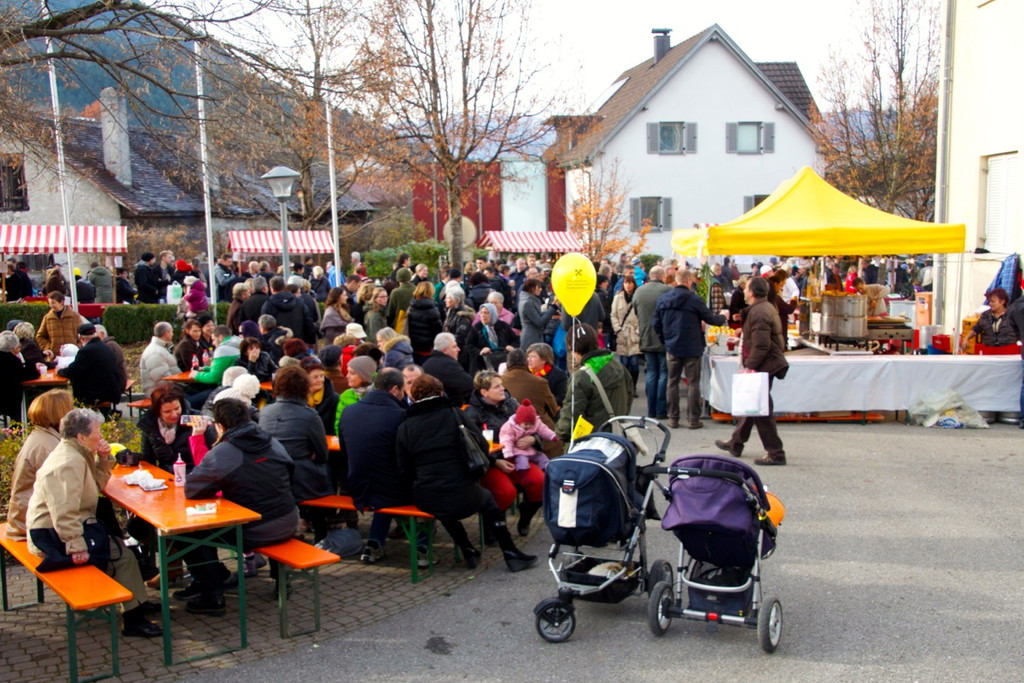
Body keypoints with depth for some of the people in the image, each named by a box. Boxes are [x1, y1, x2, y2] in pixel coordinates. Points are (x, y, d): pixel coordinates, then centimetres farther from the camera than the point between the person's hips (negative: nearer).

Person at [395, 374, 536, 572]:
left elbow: (404, 471, 2)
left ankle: (468, 551, 33)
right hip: (462, 498, -2)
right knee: (487, 498, 29)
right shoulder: (454, 414, -1)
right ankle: (510, 553, 29)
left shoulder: (404, 428, 2)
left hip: (426, 502, 2)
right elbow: (482, 446, 3)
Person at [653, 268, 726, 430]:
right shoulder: (694, 299, -15)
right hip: (691, 348, -4)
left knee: (672, 382, 12)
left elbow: (656, 324, 4)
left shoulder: (663, 299, 0)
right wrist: (723, 317, 15)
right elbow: (710, 319, -6)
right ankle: (693, 419, 7)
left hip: (672, 348, 4)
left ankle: (673, 418, 14)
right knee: (693, 383, 5)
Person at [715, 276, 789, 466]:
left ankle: (776, 454, 0)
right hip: (765, 365, 11)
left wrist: (749, 366, -22)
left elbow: (761, 346, -26)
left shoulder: (758, 312, -20)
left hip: (762, 367, -11)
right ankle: (735, 444, 32)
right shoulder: (767, 308, 14)